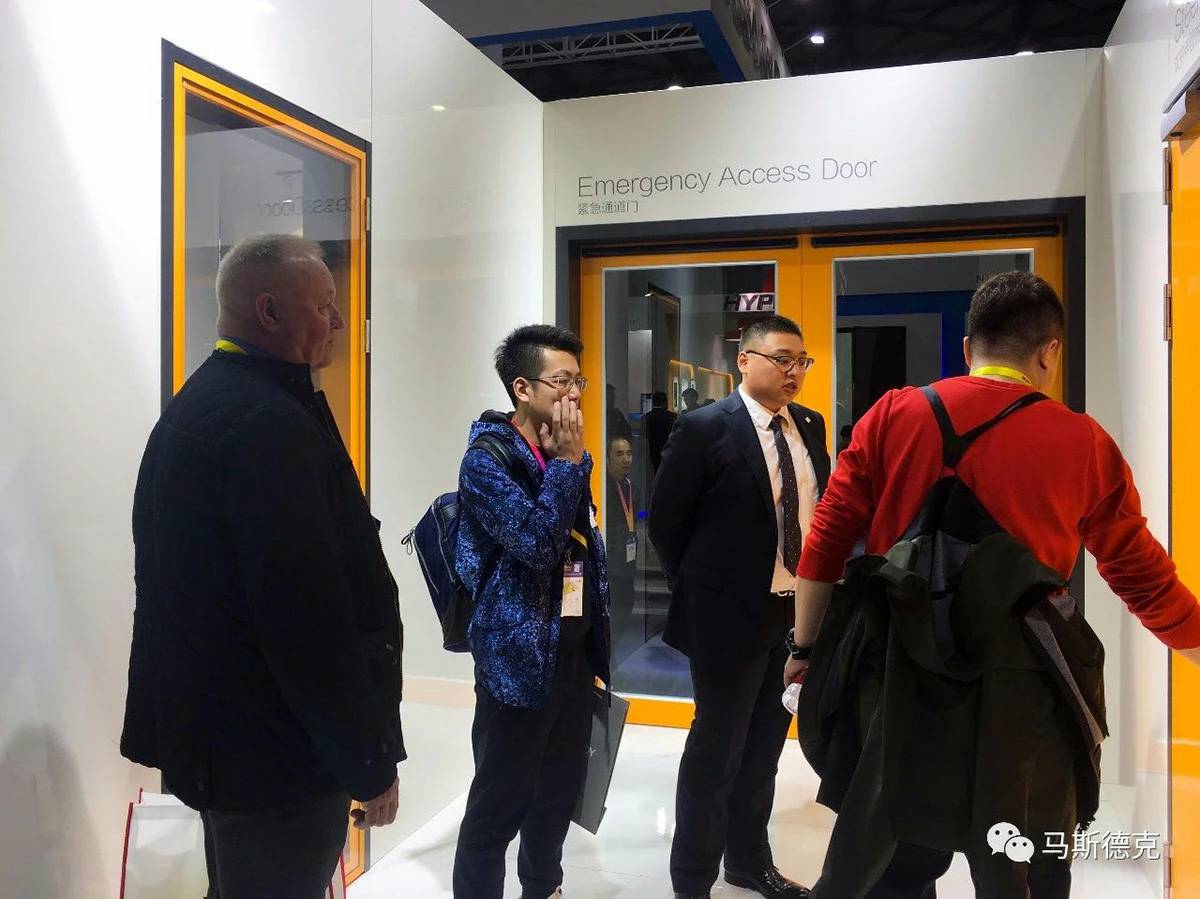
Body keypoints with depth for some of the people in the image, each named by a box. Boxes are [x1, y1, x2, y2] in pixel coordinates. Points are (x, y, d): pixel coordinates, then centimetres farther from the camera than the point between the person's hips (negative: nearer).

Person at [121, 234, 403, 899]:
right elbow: (311, 616, -27)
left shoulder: (197, 404, 9)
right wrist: (371, 762, -18)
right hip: (278, 752, -10)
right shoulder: (272, 422, -24)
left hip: (209, 732, 10)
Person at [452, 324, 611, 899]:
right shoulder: (486, 460, -13)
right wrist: (568, 461, -17)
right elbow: (537, 543, -26)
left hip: (573, 647, 8)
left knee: (562, 784, 18)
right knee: (502, 798, 3)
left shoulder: (563, 457, 11)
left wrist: (596, 642, 16)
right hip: (519, 653, -7)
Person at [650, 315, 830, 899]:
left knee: (764, 747, 19)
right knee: (716, 752, 6)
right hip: (731, 614, -6)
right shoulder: (704, 428, -13)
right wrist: (700, 594, -3)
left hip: (799, 611, 6)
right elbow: (665, 520, -8)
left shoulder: (810, 426, 5)